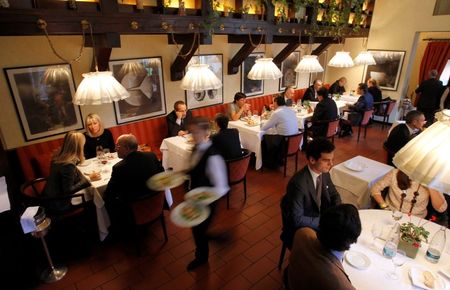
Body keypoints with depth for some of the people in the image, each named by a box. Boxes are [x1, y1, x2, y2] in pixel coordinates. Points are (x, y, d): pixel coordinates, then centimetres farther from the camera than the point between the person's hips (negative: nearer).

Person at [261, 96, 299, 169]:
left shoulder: (277, 113, -14)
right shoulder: (291, 111, 8)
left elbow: (264, 128, -7)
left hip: (284, 141, -8)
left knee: (264, 138, 12)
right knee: (271, 136, 25)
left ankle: (270, 163, 25)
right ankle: (278, 160, 31)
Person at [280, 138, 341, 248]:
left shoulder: (324, 173, -7)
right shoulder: (298, 183, -31)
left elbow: (334, 195, 9)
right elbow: (297, 220, -27)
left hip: (319, 218, 7)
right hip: (299, 229, -7)